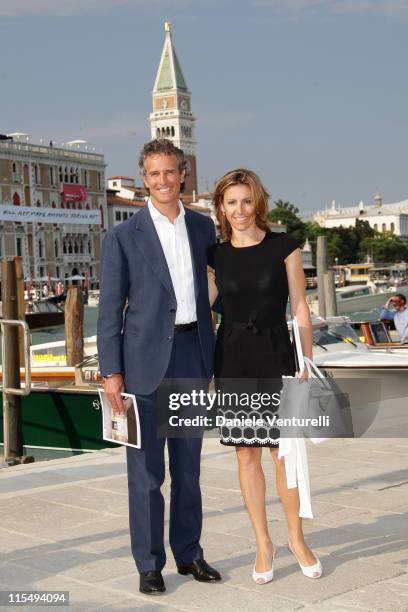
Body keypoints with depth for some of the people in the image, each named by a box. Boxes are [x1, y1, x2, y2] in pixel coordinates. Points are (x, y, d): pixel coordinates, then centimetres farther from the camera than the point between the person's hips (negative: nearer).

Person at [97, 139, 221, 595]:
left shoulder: (202, 227, 9)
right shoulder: (123, 237, -3)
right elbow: (110, 309, -4)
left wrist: (211, 357, 13)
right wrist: (111, 372, -9)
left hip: (191, 355, 4)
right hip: (146, 360, -4)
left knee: (188, 464, 12)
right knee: (145, 468, 2)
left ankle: (188, 553, 25)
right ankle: (149, 564, 13)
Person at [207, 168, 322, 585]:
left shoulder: (283, 247, -1)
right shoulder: (216, 256, 5)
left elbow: (300, 308, 1)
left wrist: (307, 364, -2)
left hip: (275, 357, -2)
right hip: (232, 361, 2)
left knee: (284, 453, 0)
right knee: (246, 455, 5)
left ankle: (296, 538, 21)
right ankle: (263, 545, 18)